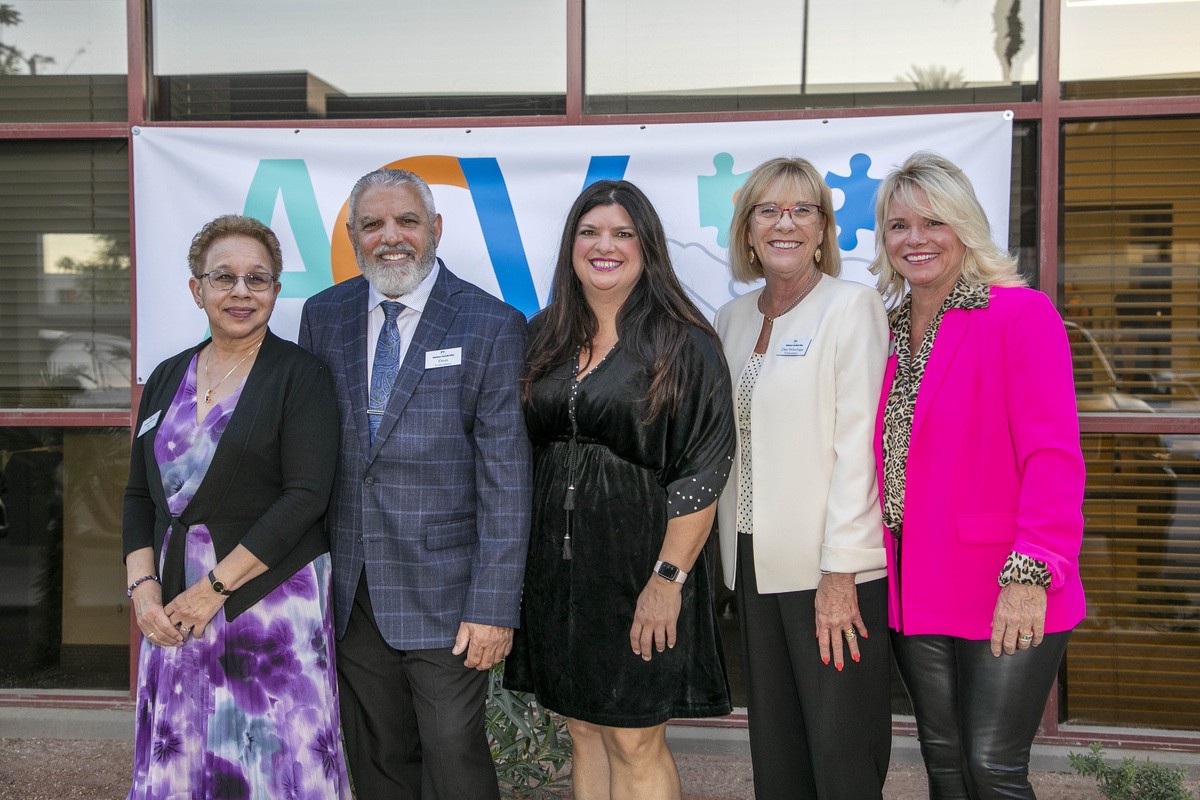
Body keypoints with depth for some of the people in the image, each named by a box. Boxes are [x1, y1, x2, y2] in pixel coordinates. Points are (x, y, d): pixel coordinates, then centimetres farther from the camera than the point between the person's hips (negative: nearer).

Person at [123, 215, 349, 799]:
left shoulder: (300, 375, -5)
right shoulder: (167, 379, 11)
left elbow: (306, 497, -14)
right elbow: (140, 494, 13)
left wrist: (214, 587, -14)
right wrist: (143, 588, -3)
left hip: (273, 602, -4)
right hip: (173, 608, 5)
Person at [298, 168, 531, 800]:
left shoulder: (492, 326, -6)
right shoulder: (323, 315, 7)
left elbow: (505, 477, -9)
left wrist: (494, 606, -13)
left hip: (443, 590, -4)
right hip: (350, 588, 4)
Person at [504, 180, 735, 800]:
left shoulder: (682, 343, -8)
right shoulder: (544, 338, 7)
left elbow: (701, 471, -12)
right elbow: (521, 452, 13)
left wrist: (669, 578, -17)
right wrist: (524, 558, 7)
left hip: (638, 563, -5)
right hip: (557, 563, 5)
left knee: (635, 744, 3)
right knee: (584, 732, 14)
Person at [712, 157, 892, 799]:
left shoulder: (852, 307, -6)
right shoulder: (733, 318, 13)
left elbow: (856, 444, -13)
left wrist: (839, 573, -17)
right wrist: (731, 553, 10)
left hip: (833, 568, -6)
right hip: (755, 561, 6)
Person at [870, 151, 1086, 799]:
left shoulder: (1023, 314, -9)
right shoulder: (889, 331, 11)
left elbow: (1053, 457, -16)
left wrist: (1031, 574, -23)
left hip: (1006, 599, -6)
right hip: (917, 594, 6)